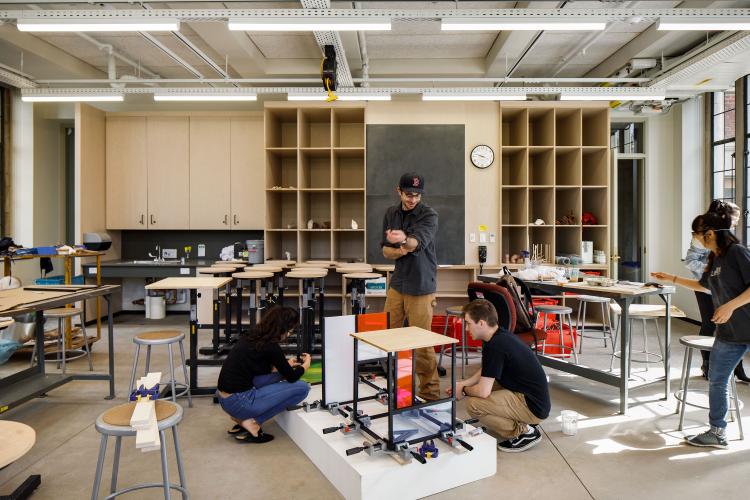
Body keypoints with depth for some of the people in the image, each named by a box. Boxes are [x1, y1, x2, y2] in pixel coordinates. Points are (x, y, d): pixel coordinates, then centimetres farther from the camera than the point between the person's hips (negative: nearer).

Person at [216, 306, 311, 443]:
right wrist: (305, 365, 18)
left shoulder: (251, 336, 7)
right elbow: (292, 377, -2)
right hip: (238, 402, -9)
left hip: (225, 398, 9)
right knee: (302, 387, -7)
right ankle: (252, 422, -4)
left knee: (279, 372, 21)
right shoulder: (270, 347, -16)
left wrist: (285, 364, 34)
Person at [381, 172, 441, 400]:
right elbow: (386, 250, 7)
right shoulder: (391, 213, 6)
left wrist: (404, 240, -51)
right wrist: (401, 251, -14)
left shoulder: (429, 215, -10)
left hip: (421, 286, -5)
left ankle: (430, 392, 13)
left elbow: (418, 241, -29)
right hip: (397, 283, 5)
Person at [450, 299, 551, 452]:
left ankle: (525, 432, -4)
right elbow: (485, 373, 19)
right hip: (526, 394, 10)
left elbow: (483, 392, -26)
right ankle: (524, 422, 15)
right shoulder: (499, 335, 4)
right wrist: (463, 384, 7)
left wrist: (464, 390, -5)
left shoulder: (496, 345, -25)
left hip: (534, 406, -10)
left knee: (473, 404, -20)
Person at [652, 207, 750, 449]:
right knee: (716, 381, 11)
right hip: (729, 331, 8)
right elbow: (706, 286, 25)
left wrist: (731, 306, -25)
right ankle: (717, 433, 23)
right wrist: (672, 279, 27)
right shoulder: (714, 259, 8)